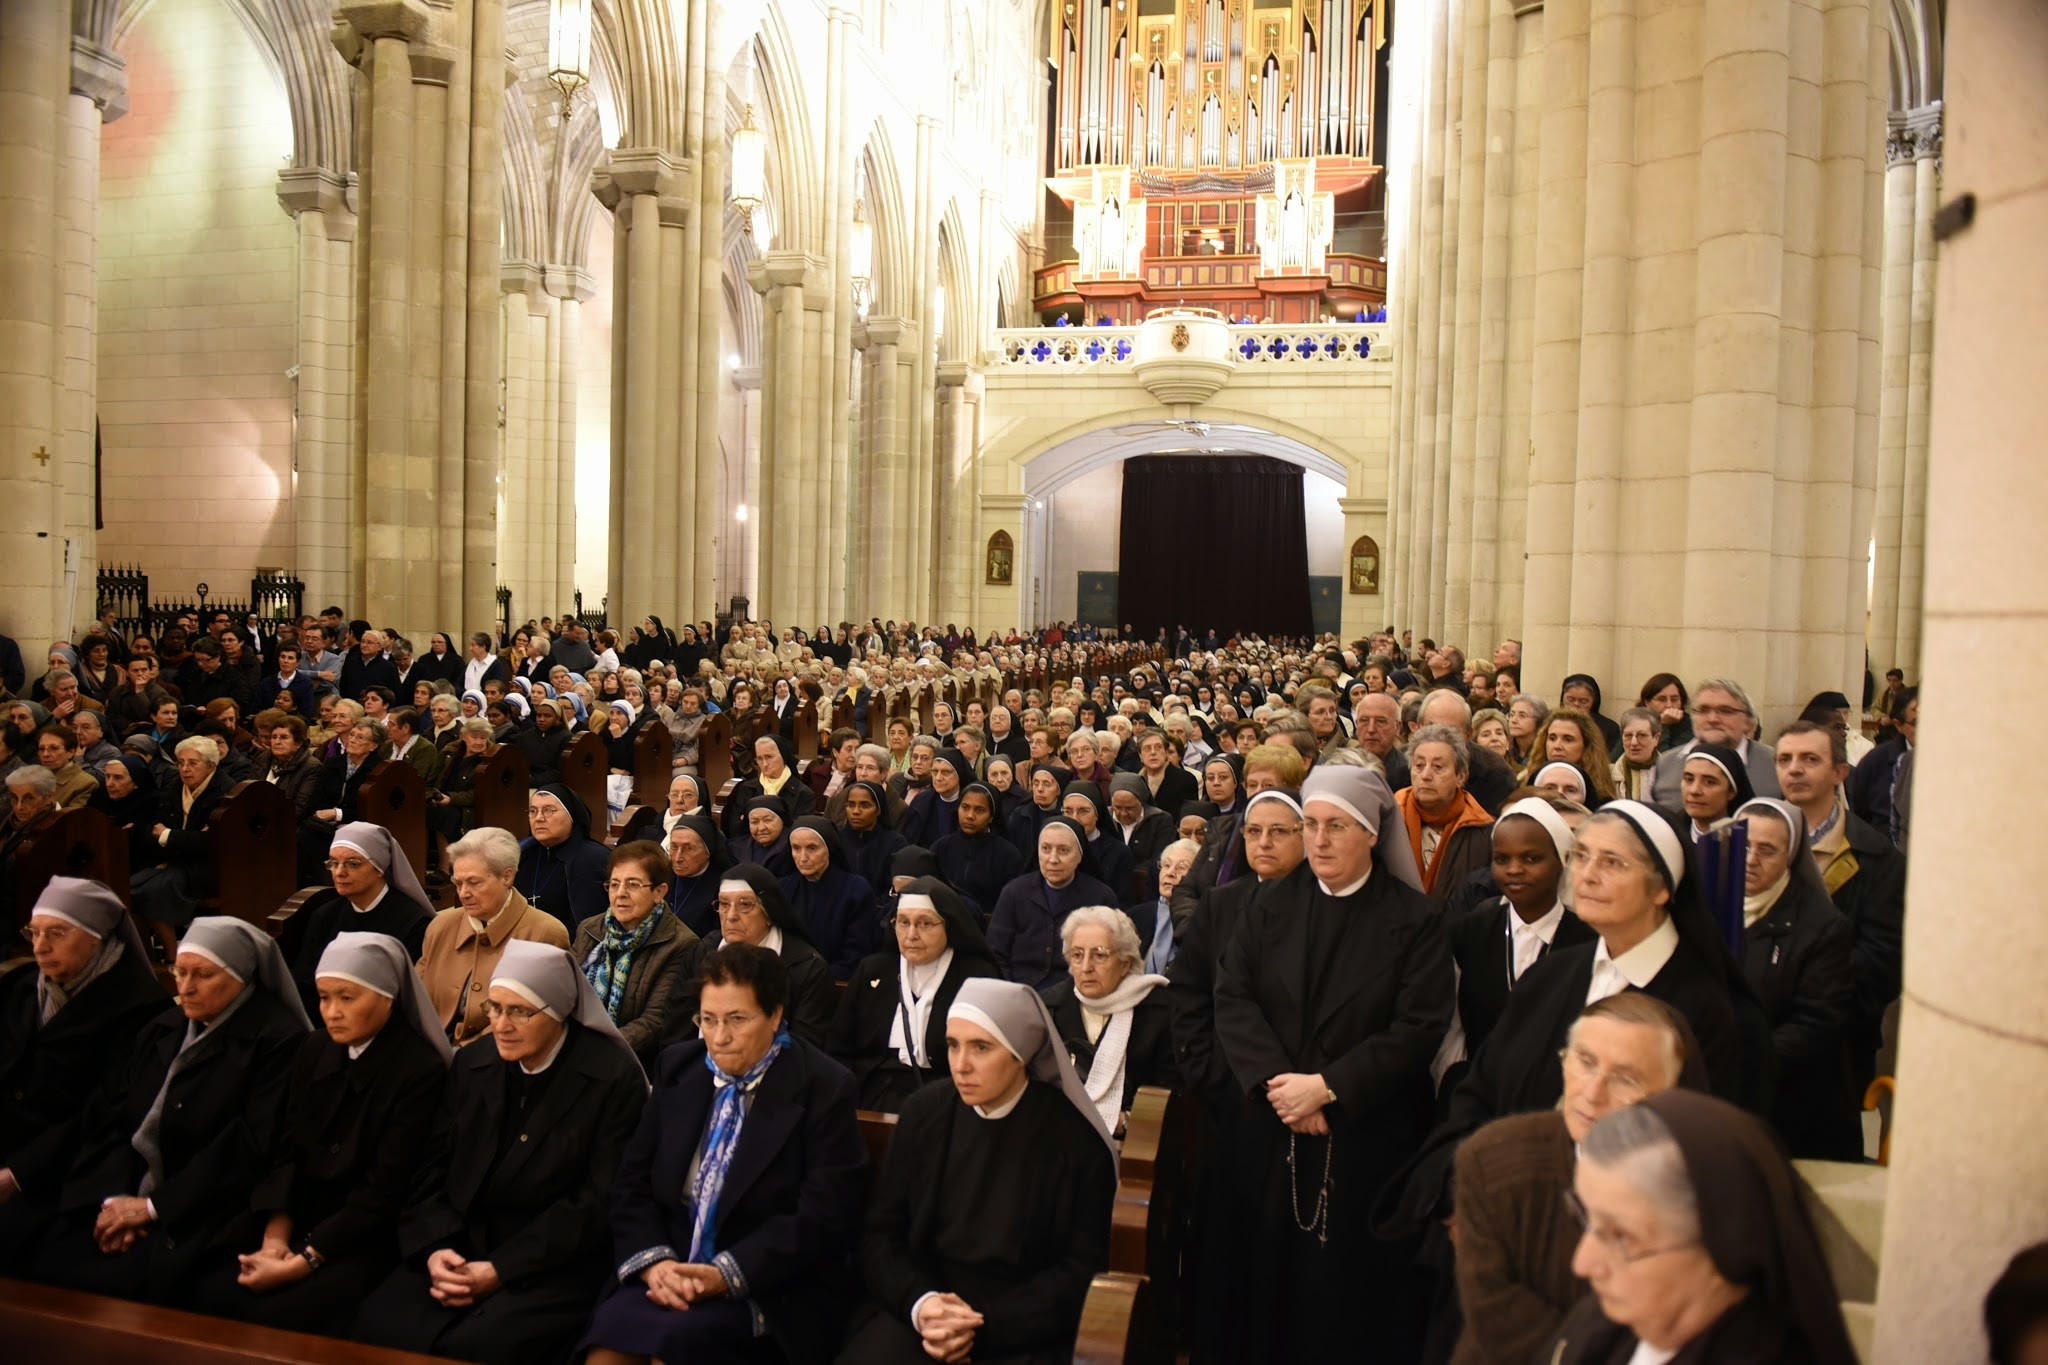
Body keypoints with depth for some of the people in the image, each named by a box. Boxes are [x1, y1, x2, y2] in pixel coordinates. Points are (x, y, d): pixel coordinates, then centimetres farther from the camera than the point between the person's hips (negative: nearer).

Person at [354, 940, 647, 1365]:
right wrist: (434, 1249, -11)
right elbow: (434, 1168, 7)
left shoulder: (614, 1078, -9)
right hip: (462, 1247, 5)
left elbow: (597, 1202, -12)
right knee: (379, 1327, -20)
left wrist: (500, 1270, -16)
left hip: (557, 1263, -5)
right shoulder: (471, 1064, 9)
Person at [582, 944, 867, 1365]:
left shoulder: (823, 1088, -7)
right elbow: (632, 1182, 8)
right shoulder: (678, 1066, 9)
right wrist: (652, 1261, -9)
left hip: (770, 1290, -4)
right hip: (671, 1271, 4)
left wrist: (726, 1275, -20)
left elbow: (822, 1217, -11)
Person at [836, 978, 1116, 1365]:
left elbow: (1082, 1270, -4)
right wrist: (919, 1302, -13)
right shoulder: (923, 1112, 1)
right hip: (914, 1309, 2)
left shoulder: (1076, 1139, -8)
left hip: (1020, 1331, -2)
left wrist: (985, 1327, -14)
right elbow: (881, 1232, 5)